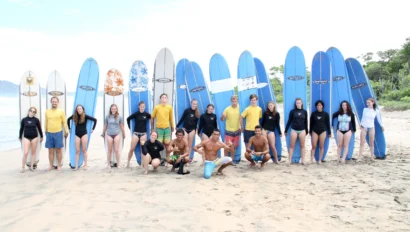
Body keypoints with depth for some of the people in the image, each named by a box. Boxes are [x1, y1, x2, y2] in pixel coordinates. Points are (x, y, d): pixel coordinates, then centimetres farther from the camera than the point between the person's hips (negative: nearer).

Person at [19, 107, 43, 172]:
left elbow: (39, 128, 6)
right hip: (26, 137, 0)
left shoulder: (36, 120, -3)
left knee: (33, 152, 7)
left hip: (34, 137, 0)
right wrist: (20, 137, 15)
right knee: (25, 153, -8)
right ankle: (23, 167, 4)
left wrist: (41, 137, 11)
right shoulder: (24, 120, -1)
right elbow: (21, 129, 9)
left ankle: (32, 166, 17)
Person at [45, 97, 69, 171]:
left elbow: (64, 122, 0)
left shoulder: (61, 111, 0)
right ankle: (51, 166, 16)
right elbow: (46, 122, 13)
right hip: (49, 133, 2)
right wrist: (46, 131, 17)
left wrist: (66, 131, -3)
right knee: (50, 151, 7)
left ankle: (59, 166, 11)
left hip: (58, 133, -2)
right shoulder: (47, 111, 7)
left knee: (58, 150, 3)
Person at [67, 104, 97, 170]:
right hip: (77, 135, 3)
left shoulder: (85, 116, -7)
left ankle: (85, 165, 9)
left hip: (84, 134, -3)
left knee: (84, 150, 3)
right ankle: (76, 165, 6)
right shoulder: (74, 116, 1)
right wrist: (69, 128, 17)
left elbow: (95, 120, -6)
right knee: (77, 151, 3)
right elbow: (68, 119, 20)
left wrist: (93, 128, -4)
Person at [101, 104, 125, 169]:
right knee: (110, 150, 7)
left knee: (116, 150, -1)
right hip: (109, 135, 1)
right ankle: (108, 164, 16)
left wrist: (124, 134, 16)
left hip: (116, 134, -1)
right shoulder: (108, 117, 1)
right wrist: (103, 133, 21)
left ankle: (118, 165, 8)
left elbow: (121, 126, 9)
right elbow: (105, 126, 12)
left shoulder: (119, 117, -1)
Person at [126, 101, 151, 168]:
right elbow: (128, 119, 6)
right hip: (136, 133, -1)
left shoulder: (146, 114, -3)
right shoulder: (136, 114, -4)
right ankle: (128, 162, 14)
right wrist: (130, 127, 5)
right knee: (131, 149, -1)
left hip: (143, 133, 1)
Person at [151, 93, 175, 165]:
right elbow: (152, 117, 2)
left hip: (167, 128, 2)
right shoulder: (157, 107, -6)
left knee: (167, 144, 8)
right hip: (159, 128, -2)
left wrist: (172, 127, 13)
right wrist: (152, 127, 5)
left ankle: (167, 158, 19)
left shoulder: (169, 107, 0)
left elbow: (171, 118, 9)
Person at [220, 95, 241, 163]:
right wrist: (223, 116, -32)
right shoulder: (227, 109, -12)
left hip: (237, 130, 4)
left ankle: (232, 159, 26)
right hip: (229, 131, -3)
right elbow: (222, 119, -9)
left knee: (234, 146, 13)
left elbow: (240, 118, 9)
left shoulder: (239, 108, -4)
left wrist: (241, 127, 6)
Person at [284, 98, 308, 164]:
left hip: (302, 130, 1)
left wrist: (306, 131, 12)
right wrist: (286, 130, 4)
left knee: (302, 146, 6)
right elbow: (289, 121, 3)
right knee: (292, 146, 2)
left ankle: (303, 160, 11)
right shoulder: (292, 111, -1)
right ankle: (290, 160, 5)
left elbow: (306, 122, 10)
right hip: (294, 130, -1)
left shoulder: (304, 112, 4)